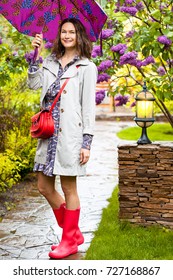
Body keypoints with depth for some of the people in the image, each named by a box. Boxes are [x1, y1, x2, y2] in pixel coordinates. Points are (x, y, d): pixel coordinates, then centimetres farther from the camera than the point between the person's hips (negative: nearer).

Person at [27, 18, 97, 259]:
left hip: (70, 134, -6)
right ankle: (74, 234, 25)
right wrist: (36, 55, 1)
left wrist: (87, 142, -10)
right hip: (48, 133, 6)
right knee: (44, 186, 9)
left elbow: (89, 107, -5)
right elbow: (33, 84, 4)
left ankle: (69, 240, 18)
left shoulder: (86, 67, -1)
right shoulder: (51, 62, 16)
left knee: (69, 189, 2)